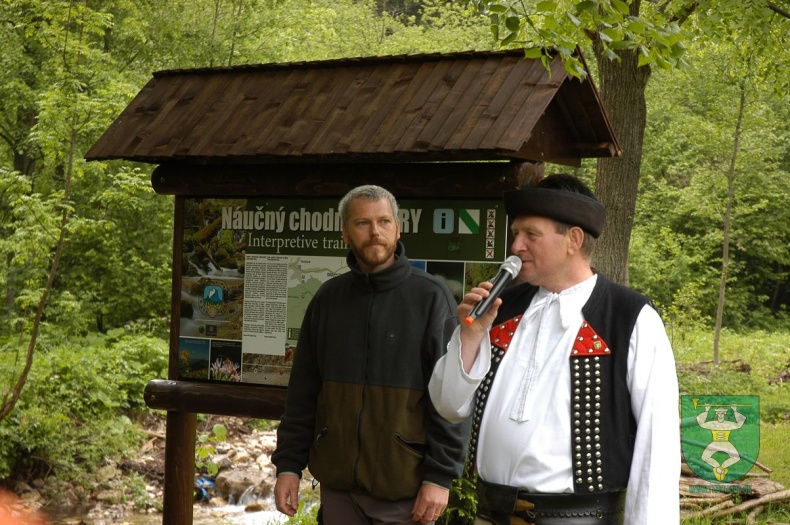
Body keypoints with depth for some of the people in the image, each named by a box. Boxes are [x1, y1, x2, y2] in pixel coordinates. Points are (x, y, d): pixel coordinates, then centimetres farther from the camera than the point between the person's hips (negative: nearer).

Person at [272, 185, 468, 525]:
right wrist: (289, 463, 5)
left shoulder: (431, 297, -6)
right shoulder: (328, 298, 7)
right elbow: (303, 392, 10)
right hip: (337, 481, 4)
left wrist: (440, 475, -12)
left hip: (405, 484, -4)